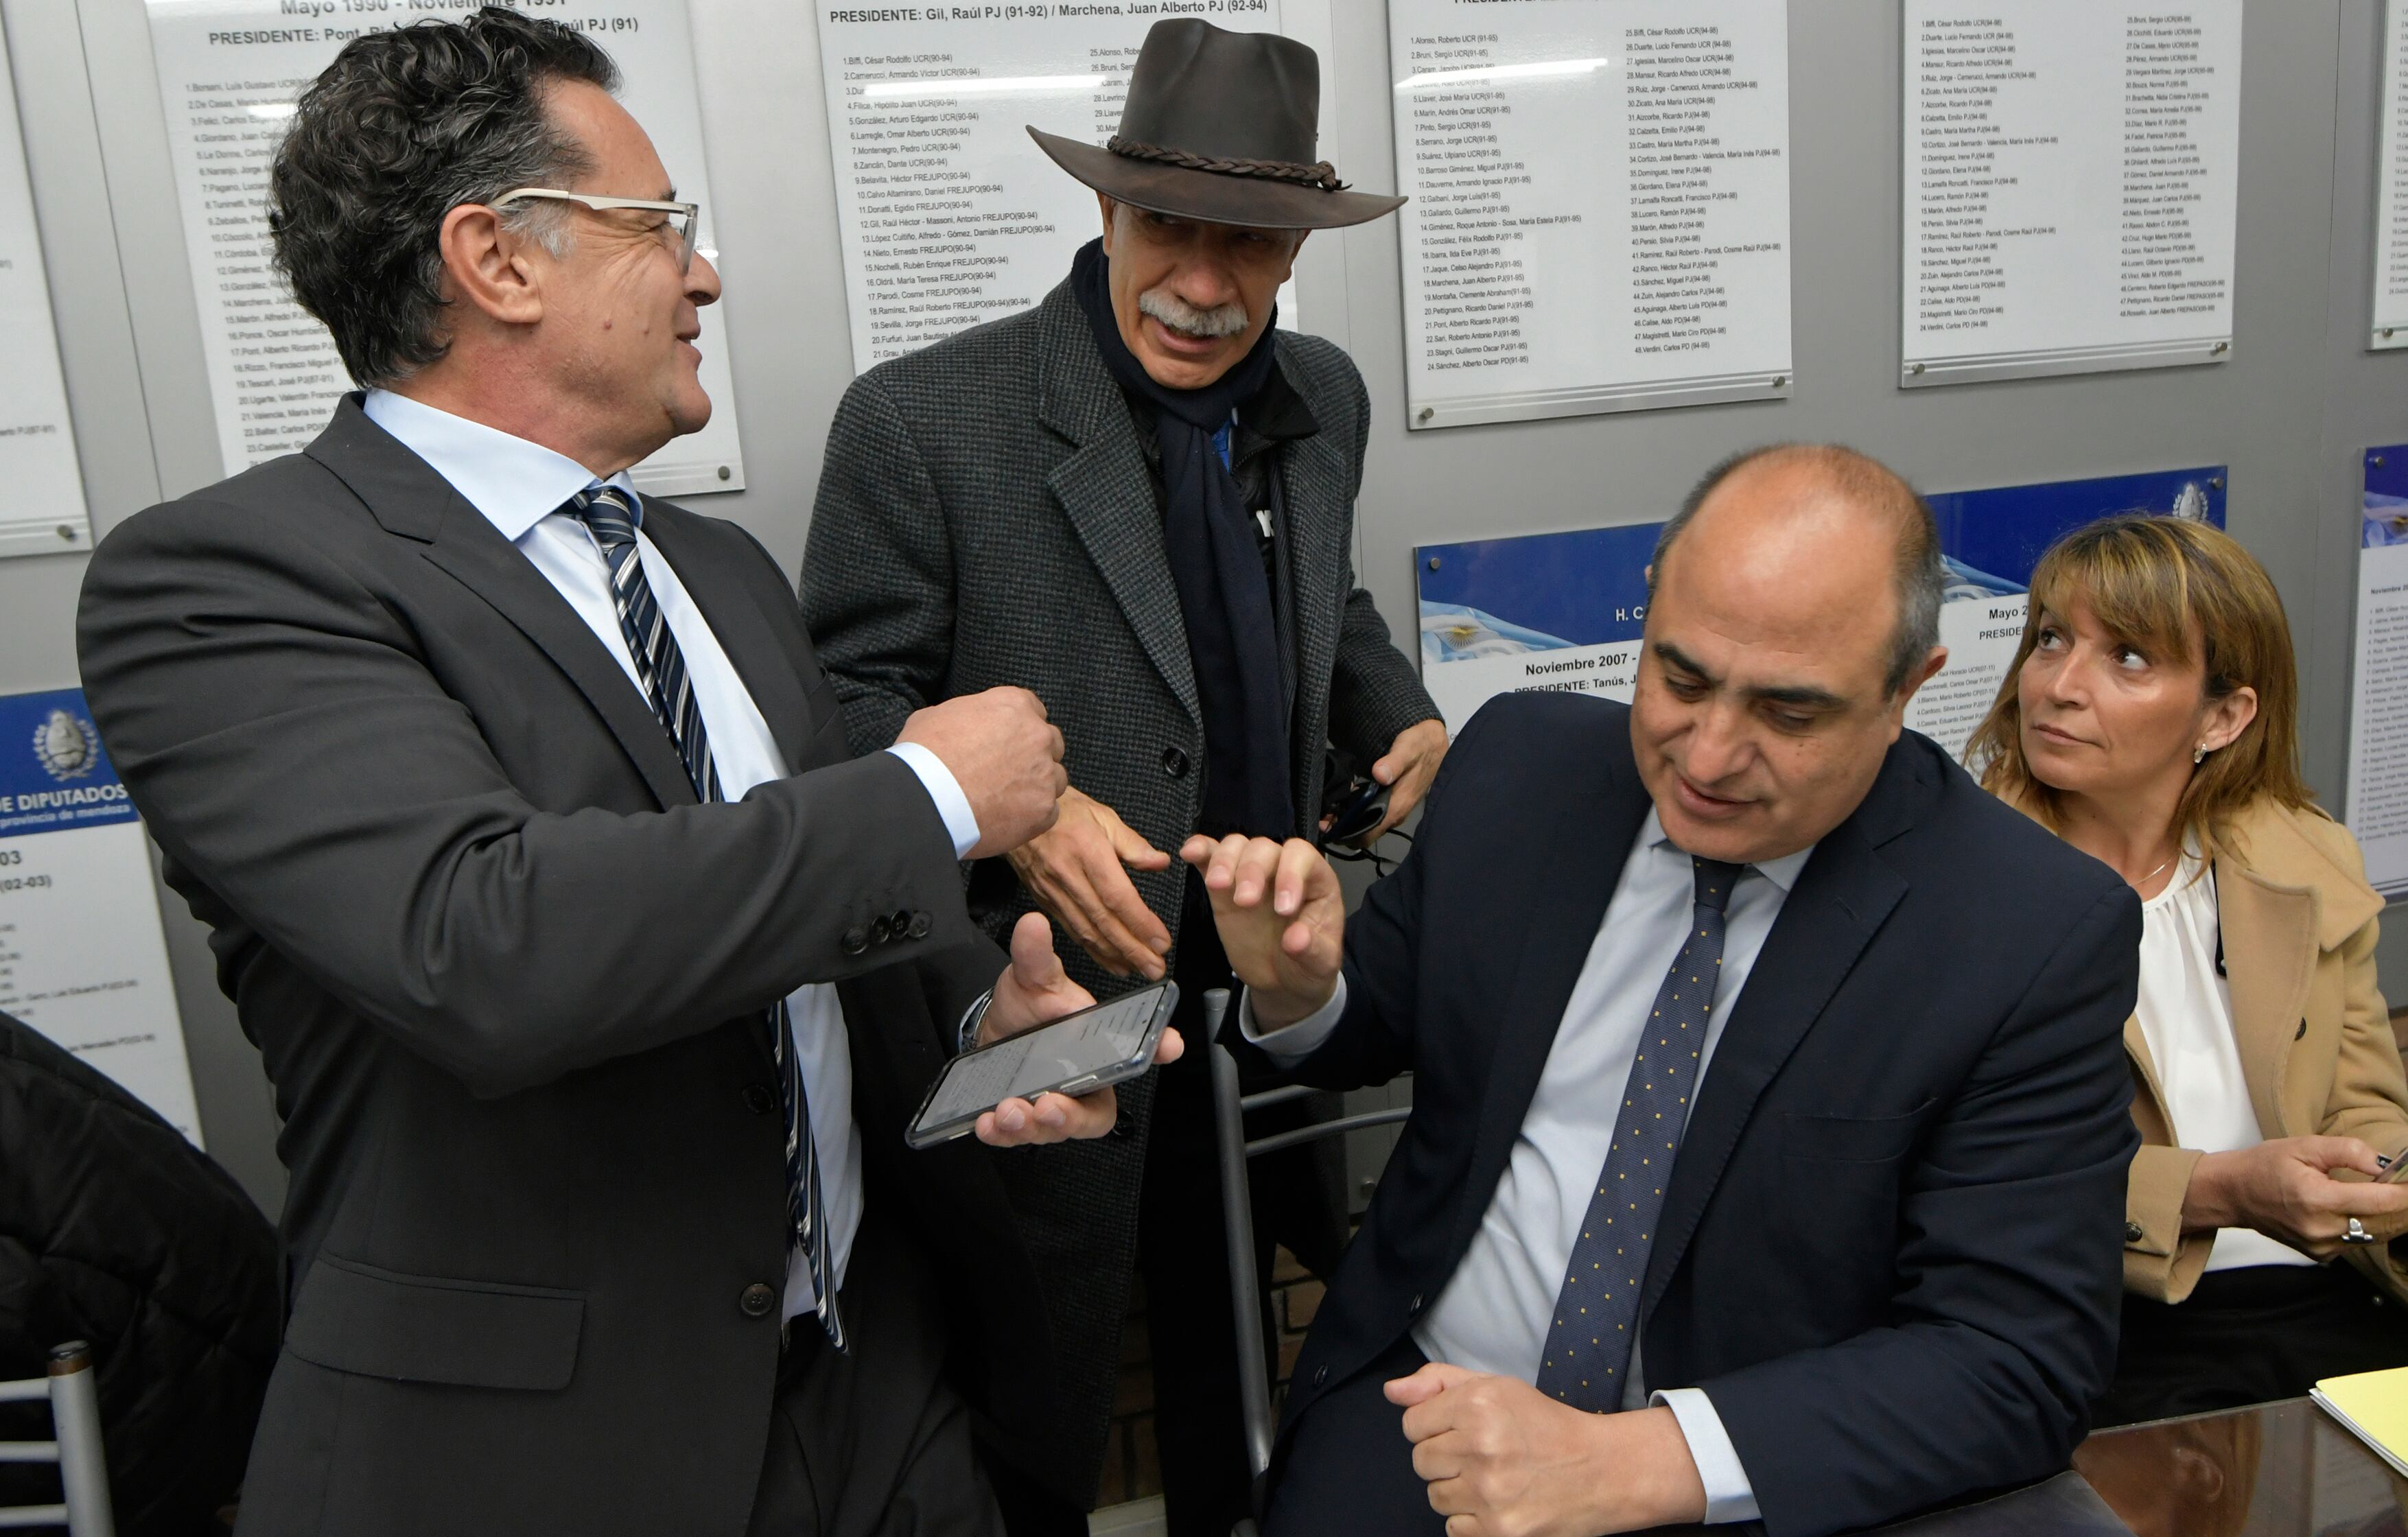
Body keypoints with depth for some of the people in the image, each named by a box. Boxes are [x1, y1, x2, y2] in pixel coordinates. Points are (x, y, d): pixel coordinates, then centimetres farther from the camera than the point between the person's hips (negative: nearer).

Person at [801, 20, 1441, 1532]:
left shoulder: (1323, 401, 2)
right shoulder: (921, 420, -17)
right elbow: (847, 703, -13)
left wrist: (1404, 716, -2)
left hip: (1266, 992, 6)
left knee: (1231, 1357, 27)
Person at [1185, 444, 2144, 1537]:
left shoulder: (2039, 936, -14)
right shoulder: (1518, 763, -3)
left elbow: (2018, 1362, -14)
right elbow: (1383, 1025, 11)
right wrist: (1298, 989, -13)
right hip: (1420, 1400, 1)